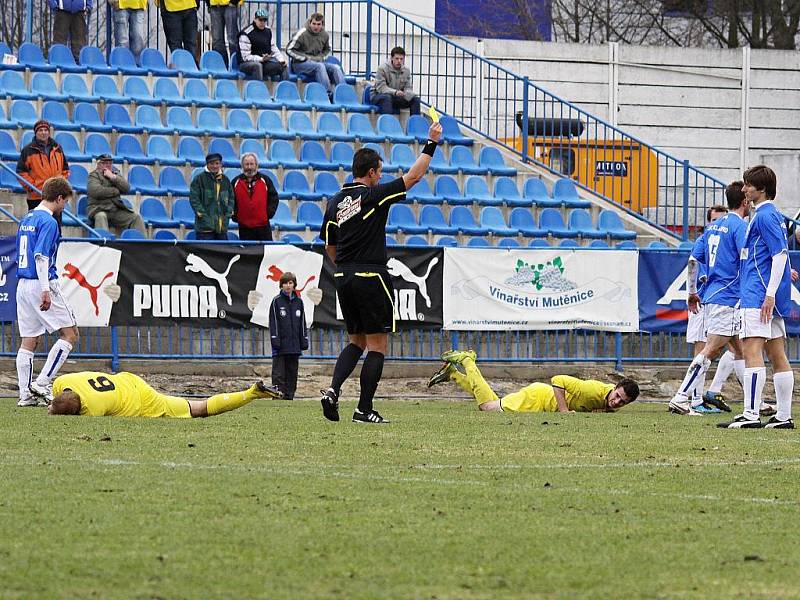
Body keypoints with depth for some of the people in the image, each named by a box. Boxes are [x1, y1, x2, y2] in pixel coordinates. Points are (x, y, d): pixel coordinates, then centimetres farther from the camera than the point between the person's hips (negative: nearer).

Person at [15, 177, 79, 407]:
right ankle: (43, 382, -8)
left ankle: (25, 394, 6)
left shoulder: (26, 220, 16)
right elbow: (41, 256, -21)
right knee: (70, 334, -1)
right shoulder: (48, 222, -12)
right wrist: (45, 290, -24)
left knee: (28, 342, 9)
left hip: (22, 284, 9)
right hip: (41, 284, -9)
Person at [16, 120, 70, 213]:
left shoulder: (57, 148, 12)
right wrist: (31, 187, -10)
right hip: (36, 197, -4)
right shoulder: (28, 150, -1)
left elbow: (65, 169, 20)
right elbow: (21, 171, -3)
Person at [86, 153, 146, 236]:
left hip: (116, 210, 5)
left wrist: (113, 177, -4)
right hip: (99, 209, -5)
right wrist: (115, 191, -5)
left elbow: (126, 188, 5)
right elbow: (95, 191, -16)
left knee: (136, 217, -10)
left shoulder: (116, 174, 21)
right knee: (101, 216, -37)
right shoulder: (94, 175, 4)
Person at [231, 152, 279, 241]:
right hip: (244, 227, 0)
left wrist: (269, 213, -2)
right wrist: (234, 215, 0)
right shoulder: (236, 182, 6)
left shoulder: (265, 180, 5)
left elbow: (274, 197, 9)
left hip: (263, 225, 0)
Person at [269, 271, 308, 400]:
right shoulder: (277, 301, 0)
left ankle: (289, 395, 11)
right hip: (281, 345, -4)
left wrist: (304, 341, 7)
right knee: (279, 373, -7)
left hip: (294, 345, 4)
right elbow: (273, 322, -4)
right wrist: (275, 340, -11)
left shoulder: (298, 302, 12)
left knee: (292, 372, 7)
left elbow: (302, 323, 14)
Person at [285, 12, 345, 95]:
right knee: (320, 66, -35)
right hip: (300, 64, -6)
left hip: (318, 62, 6)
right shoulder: (302, 34, -9)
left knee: (336, 68, -19)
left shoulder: (324, 35, 7)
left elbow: (327, 49, 26)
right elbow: (289, 50, -9)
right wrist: (305, 58, -14)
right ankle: (328, 93, -43)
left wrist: (322, 57, 4)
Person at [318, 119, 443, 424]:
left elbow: (329, 246, 15)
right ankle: (364, 410, -2)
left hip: (344, 279, 7)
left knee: (356, 341, 18)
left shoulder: (335, 201, 9)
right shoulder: (374, 195, -10)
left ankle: (333, 390, -3)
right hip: (371, 278, -7)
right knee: (377, 345, 1)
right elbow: (413, 176, -6)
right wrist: (431, 144, 2)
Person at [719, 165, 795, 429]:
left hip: (758, 295, -11)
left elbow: (780, 255, -17)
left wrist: (770, 294, -21)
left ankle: (751, 414, -21)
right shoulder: (772, 214, 19)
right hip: (768, 295, 11)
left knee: (752, 350, -15)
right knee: (776, 354, 9)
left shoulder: (764, 216, -11)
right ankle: (783, 416, 11)